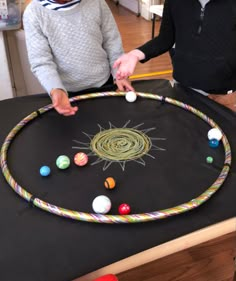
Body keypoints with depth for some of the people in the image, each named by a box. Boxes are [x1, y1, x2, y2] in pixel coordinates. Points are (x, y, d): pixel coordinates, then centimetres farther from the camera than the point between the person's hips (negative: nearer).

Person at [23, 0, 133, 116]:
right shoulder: (34, 12, -14)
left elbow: (112, 41, -1)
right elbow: (41, 61, -17)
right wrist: (55, 90, -33)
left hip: (103, 82, 2)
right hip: (67, 91, -1)